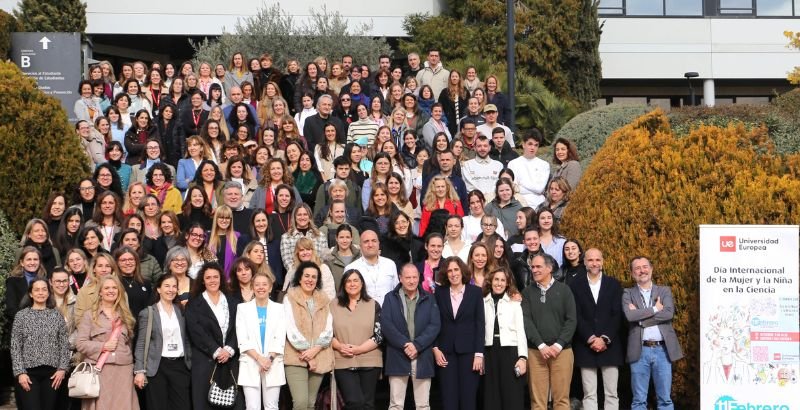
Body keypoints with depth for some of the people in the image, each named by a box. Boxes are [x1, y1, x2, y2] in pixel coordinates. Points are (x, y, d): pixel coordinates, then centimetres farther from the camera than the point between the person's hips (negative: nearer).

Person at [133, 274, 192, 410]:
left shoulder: (181, 311, 12)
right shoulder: (148, 313, 0)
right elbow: (141, 344, -3)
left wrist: (191, 364, 8)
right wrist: (139, 371, -10)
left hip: (180, 365, 3)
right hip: (157, 367, -3)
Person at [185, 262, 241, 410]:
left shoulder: (231, 302, 15)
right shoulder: (194, 304, 4)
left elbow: (237, 329, 6)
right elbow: (196, 332, -7)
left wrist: (229, 349, -11)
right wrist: (216, 351, -14)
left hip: (229, 360, 3)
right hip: (204, 360, -3)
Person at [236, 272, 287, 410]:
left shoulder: (279, 308, 9)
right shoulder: (243, 308, 7)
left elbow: (280, 339, 1)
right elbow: (242, 340, -1)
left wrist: (270, 359, -12)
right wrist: (259, 358, -13)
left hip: (273, 365, 1)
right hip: (250, 365, -1)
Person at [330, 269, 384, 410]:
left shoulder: (373, 305, 6)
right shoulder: (334, 305, 7)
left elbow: (379, 335, -2)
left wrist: (358, 349, -13)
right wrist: (339, 346, -13)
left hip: (369, 362, 1)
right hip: (343, 363, -1)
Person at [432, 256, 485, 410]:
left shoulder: (475, 291, 2)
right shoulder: (440, 292, 6)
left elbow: (480, 324, -1)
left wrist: (479, 353, -7)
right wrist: (435, 348, -4)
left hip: (468, 351, -1)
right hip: (446, 351, 1)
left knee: (468, 397, 0)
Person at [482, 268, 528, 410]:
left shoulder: (514, 303, 5)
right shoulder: (483, 302, 8)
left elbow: (521, 331, 1)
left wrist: (523, 357, -8)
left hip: (510, 351, -2)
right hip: (490, 352, 2)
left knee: (512, 397, -3)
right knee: (492, 397, 5)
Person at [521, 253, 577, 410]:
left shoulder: (564, 290, 5)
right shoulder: (527, 292, 8)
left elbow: (571, 320, 1)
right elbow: (526, 321, 0)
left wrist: (558, 345, -9)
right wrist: (541, 345, -11)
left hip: (562, 350, -1)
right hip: (536, 351, 1)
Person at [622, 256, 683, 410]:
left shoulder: (664, 291, 10)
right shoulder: (628, 293, 6)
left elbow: (669, 313, -9)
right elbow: (630, 315, -13)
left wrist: (641, 317, -10)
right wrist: (655, 309, -8)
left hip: (662, 350, 1)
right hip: (640, 351, -1)